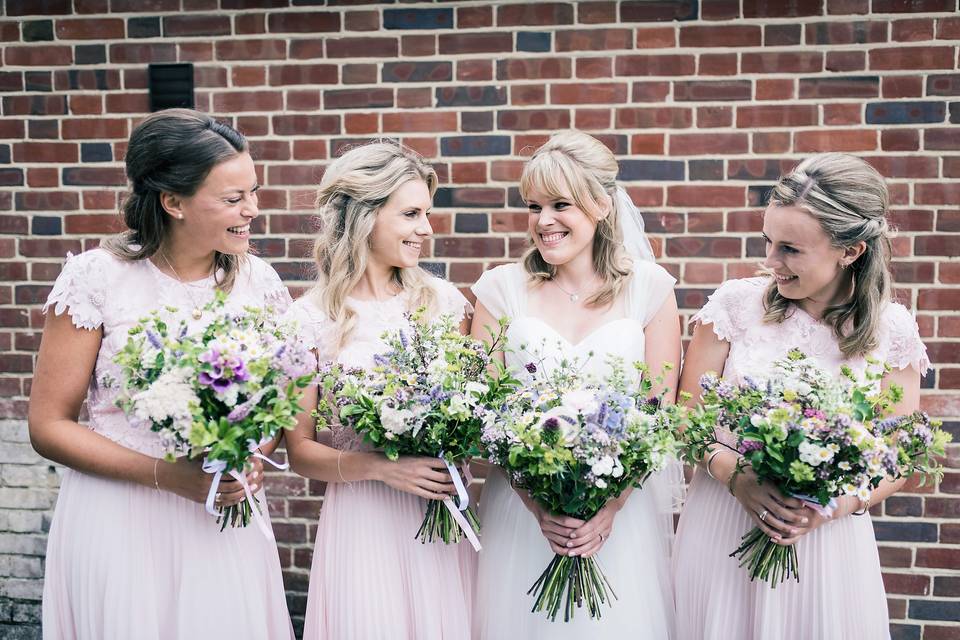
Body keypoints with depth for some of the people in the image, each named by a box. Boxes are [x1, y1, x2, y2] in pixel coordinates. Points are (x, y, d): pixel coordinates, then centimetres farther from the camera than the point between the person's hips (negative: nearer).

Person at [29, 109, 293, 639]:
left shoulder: (257, 281, -2)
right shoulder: (98, 278, -12)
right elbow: (49, 425, -9)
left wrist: (255, 460, -12)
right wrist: (167, 475, -19)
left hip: (225, 523, 3)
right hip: (119, 518, -3)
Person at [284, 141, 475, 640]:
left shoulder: (442, 299, 2)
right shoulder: (312, 317, -6)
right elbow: (300, 450, -3)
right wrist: (380, 467, -18)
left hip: (446, 518, 3)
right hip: (363, 520, -3)